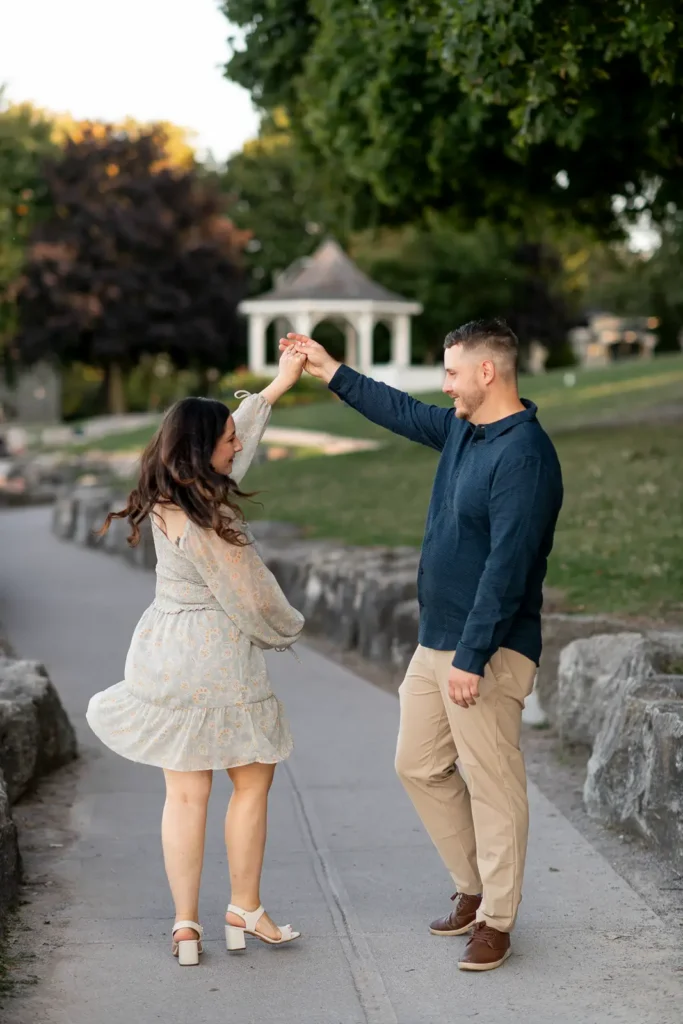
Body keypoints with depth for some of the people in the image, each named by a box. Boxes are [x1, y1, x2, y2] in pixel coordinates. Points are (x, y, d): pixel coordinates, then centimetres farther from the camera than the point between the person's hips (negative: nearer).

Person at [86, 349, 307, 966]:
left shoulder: (170, 498, 4)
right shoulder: (201, 520, -22)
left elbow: (238, 436, 19)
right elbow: (249, 597, -15)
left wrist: (280, 383, 23)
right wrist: (288, 629, 5)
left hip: (169, 659, 8)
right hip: (218, 664, -8)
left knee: (185, 792, 9)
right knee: (252, 782, 10)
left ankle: (186, 925, 12)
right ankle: (245, 911, 20)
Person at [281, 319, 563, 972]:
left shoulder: (523, 454, -20)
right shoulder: (461, 429, 9)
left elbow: (507, 566, -24)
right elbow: (401, 412, 29)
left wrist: (472, 658, -24)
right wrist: (329, 372, 31)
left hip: (487, 650, -10)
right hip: (435, 642, 10)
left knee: (492, 783, -1)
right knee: (419, 765, 15)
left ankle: (497, 920, 11)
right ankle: (474, 888, 28)